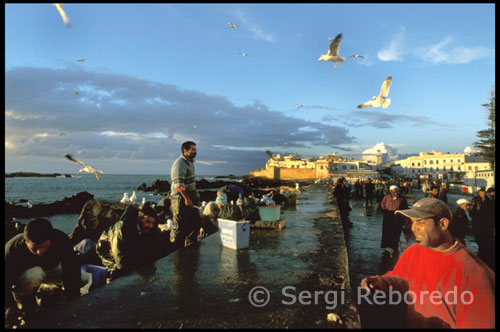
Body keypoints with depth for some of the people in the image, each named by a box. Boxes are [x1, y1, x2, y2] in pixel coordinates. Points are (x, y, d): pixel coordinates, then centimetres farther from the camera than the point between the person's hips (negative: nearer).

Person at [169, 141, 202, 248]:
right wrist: (187, 199, -26)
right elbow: (178, 184, -24)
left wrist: (195, 193, 19)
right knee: (179, 226, -2)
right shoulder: (179, 163, -16)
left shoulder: (190, 162, 15)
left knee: (195, 222, 15)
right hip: (181, 198, -10)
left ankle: (190, 246, 28)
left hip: (190, 197, 10)